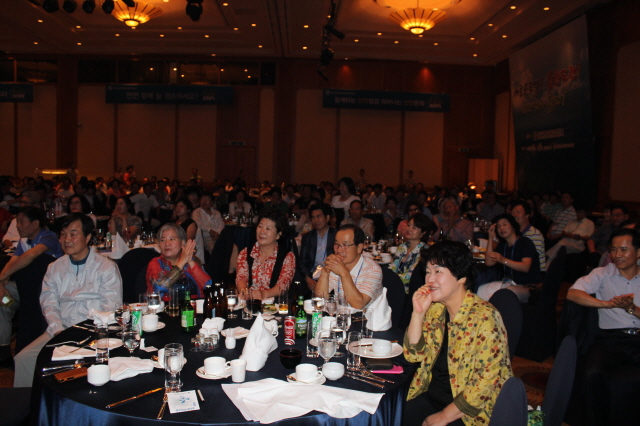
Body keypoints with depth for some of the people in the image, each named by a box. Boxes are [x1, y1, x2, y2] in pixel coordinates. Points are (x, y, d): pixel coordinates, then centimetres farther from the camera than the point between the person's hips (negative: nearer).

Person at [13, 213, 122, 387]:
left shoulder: (106, 267, 1)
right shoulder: (54, 268, 16)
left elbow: (111, 309, -5)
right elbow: (49, 304, 9)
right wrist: (58, 331, -8)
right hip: (61, 329, 5)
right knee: (23, 358, -15)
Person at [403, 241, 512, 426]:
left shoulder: (484, 317, -19)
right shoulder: (435, 308, 1)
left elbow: (487, 381, -19)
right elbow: (414, 355, 0)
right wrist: (418, 313, -13)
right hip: (430, 395, 6)